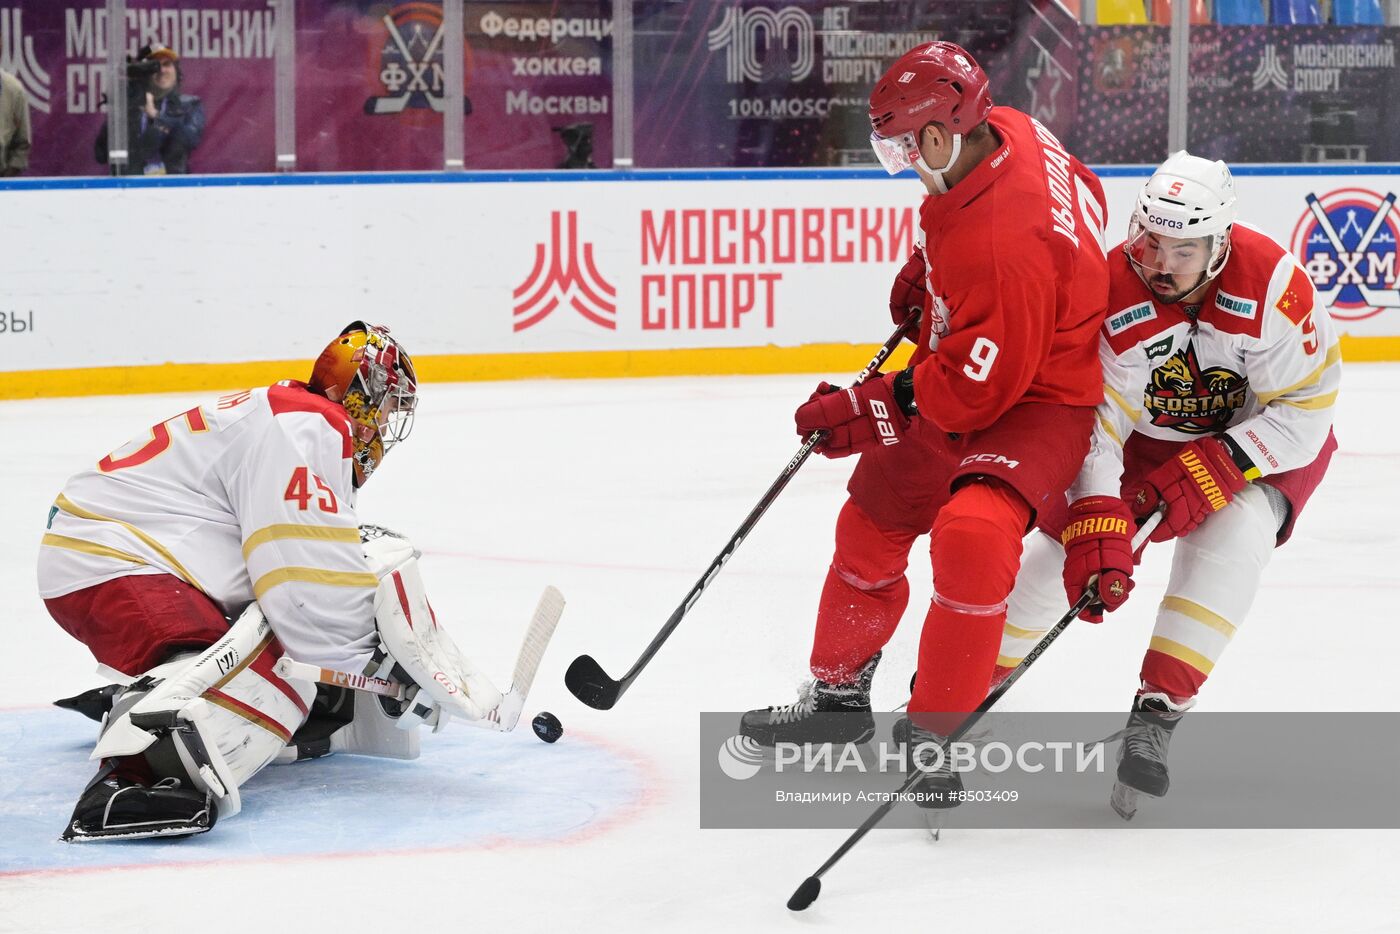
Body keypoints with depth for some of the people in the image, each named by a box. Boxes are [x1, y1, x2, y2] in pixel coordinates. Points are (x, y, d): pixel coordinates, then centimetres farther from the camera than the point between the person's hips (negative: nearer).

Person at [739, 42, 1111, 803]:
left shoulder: (1004, 245, -37)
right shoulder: (1006, 133, -10)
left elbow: (973, 390, -31)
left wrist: (869, 411, -21)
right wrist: (928, 266, 12)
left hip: (1035, 405, -10)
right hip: (963, 370, 10)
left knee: (971, 536, -33)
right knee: (871, 524, 18)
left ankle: (935, 739, -19)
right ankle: (838, 694, 40)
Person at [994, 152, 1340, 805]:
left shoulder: (1271, 283, -31)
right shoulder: (1111, 299, -27)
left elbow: (1307, 407, -23)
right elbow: (1093, 426, -29)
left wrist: (1212, 469, -30)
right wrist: (1097, 534, -40)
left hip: (1263, 436, -2)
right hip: (1148, 433, 2)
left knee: (1230, 534, -28)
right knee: (1067, 540, -7)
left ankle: (1157, 713, -25)